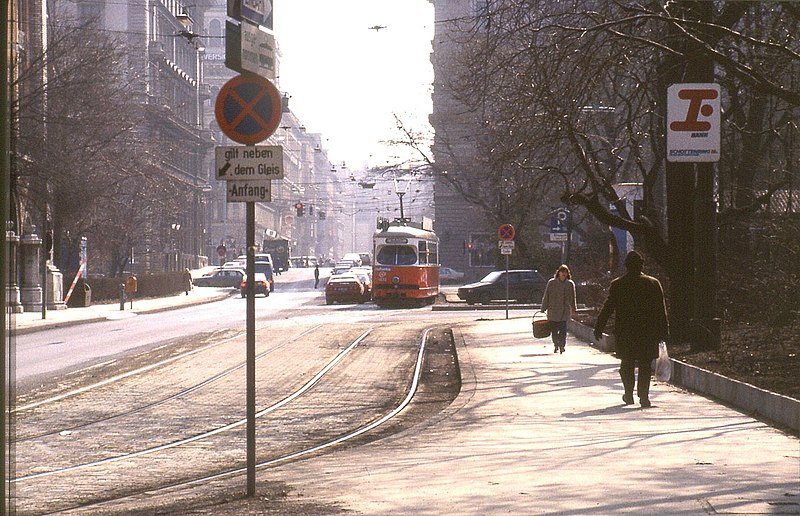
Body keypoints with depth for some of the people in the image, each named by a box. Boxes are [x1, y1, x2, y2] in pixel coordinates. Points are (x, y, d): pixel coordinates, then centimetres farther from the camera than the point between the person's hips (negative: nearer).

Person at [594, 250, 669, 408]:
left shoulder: (617, 285, -2)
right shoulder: (653, 284, 1)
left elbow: (608, 308, -3)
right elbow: (661, 309, 3)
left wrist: (599, 327, 3)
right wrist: (664, 330, 9)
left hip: (625, 332, 0)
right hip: (648, 332, 0)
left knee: (627, 363, 14)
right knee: (645, 365, 2)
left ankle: (629, 394, 17)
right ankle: (644, 396, -5)